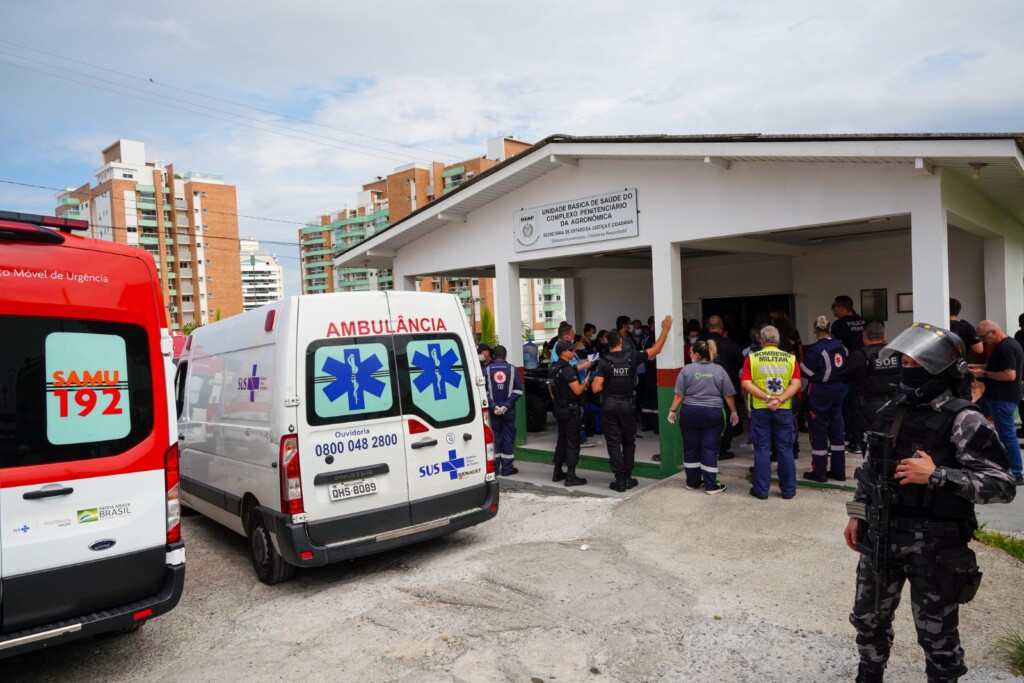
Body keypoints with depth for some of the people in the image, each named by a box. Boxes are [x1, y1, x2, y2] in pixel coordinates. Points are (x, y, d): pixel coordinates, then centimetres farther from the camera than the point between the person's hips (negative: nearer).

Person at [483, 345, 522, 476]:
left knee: (493, 437, 7)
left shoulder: (487, 369, -1)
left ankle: (494, 467, 9)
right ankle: (507, 468, 9)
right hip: (509, 410, 0)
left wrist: (493, 405, -9)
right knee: (508, 438, 6)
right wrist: (507, 405, -8)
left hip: (493, 410, 0)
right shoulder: (512, 369, 0)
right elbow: (518, 390, -6)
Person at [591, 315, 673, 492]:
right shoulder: (632, 357, -5)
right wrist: (665, 329, 15)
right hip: (626, 404, 1)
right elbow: (656, 350, 7)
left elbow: (596, 388, -13)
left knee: (613, 443, 3)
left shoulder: (604, 361, -9)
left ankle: (619, 480, 4)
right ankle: (628, 478, 16)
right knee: (628, 442, 15)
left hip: (609, 405, -1)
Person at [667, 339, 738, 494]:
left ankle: (692, 482, 20)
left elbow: (679, 394, -3)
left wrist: (672, 410, 7)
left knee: (691, 448, 11)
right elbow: (728, 395, 2)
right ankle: (711, 485, 6)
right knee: (710, 449, 4)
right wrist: (733, 412, 13)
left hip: (689, 413, 0)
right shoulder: (719, 370, 0)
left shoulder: (687, 369, -4)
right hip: (713, 414, 0)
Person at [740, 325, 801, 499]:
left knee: (762, 449, 5)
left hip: (759, 409, -1)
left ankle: (761, 489, 10)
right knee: (785, 449, 9)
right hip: (784, 409, 1)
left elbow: (745, 383, -11)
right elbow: (796, 384, -8)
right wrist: (779, 400, -15)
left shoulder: (752, 358, -2)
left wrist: (767, 398, -14)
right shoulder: (790, 358, 2)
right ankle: (788, 489, 16)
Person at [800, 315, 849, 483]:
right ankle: (838, 470, 20)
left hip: (819, 392, -6)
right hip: (837, 391, 7)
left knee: (818, 431, 2)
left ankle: (819, 472, 8)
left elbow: (805, 372, -13)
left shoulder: (816, 349, -17)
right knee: (837, 428, 13)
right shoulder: (840, 346, 3)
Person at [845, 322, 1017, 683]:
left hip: (933, 546, -6)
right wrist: (857, 514, 13)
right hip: (880, 536, 6)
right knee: (868, 619, 19)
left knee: (937, 634, 10)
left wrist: (936, 475, -24)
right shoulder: (892, 409, 6)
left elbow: (1003, 485, -17)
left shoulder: (964, 420, -13)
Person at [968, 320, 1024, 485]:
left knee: (1006, 434, -3)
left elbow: (1010, 375, -28)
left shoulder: (1006, 347, -21)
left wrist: (984, 374, -20)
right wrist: (980, 367, 11)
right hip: (995, 395, 11)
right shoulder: (1005, 345, 11)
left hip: (1003, 398, -11)